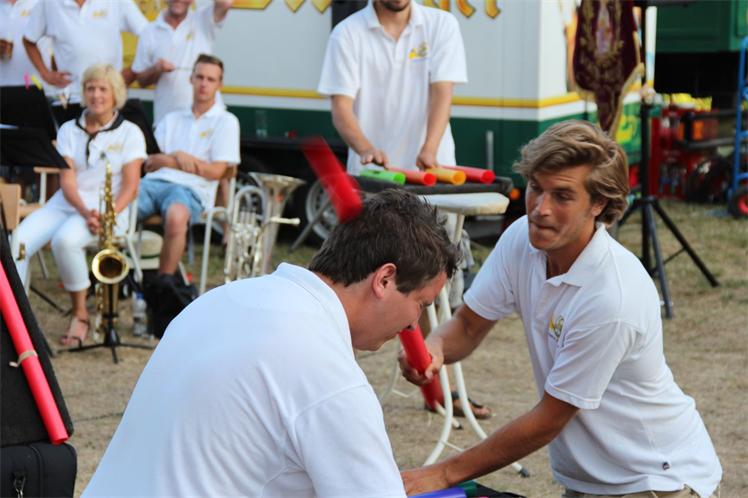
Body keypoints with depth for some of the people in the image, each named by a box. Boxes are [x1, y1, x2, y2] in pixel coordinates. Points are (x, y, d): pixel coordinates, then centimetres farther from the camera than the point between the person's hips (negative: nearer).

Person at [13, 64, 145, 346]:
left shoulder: (129, 133, 4)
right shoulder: (68, 130, 11)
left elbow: (130, 187, -3)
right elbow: (67, 180, 0)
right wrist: (85, 212, -19)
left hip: (109, 209, -4)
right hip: (66, 204, 4)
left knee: (65, 240, -35)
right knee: (17, 241, -24)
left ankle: (80, 315, -16)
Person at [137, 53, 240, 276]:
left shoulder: (225, 121, 13)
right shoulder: (172, 119, 26)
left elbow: (215, 171, 2)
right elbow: (149, 162, 16)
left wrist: (165, 160, 4)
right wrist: (177, 157, -6)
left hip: (190, 189, -4)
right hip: (153, 182, 4)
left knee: (176, 216, -41)